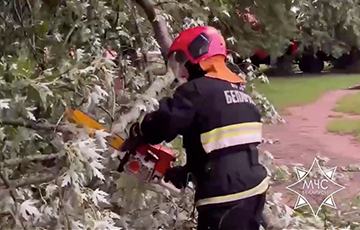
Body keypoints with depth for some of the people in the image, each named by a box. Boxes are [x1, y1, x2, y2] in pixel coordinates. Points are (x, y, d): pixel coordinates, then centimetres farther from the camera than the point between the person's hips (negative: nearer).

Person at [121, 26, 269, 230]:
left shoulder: (197, 90, -11)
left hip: (226, 196, -9)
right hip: (254, 187, 9)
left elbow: (164, 122, -15)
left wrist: (137, 133, 7)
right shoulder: (240, 92, 17)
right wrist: (187, 171, 20)